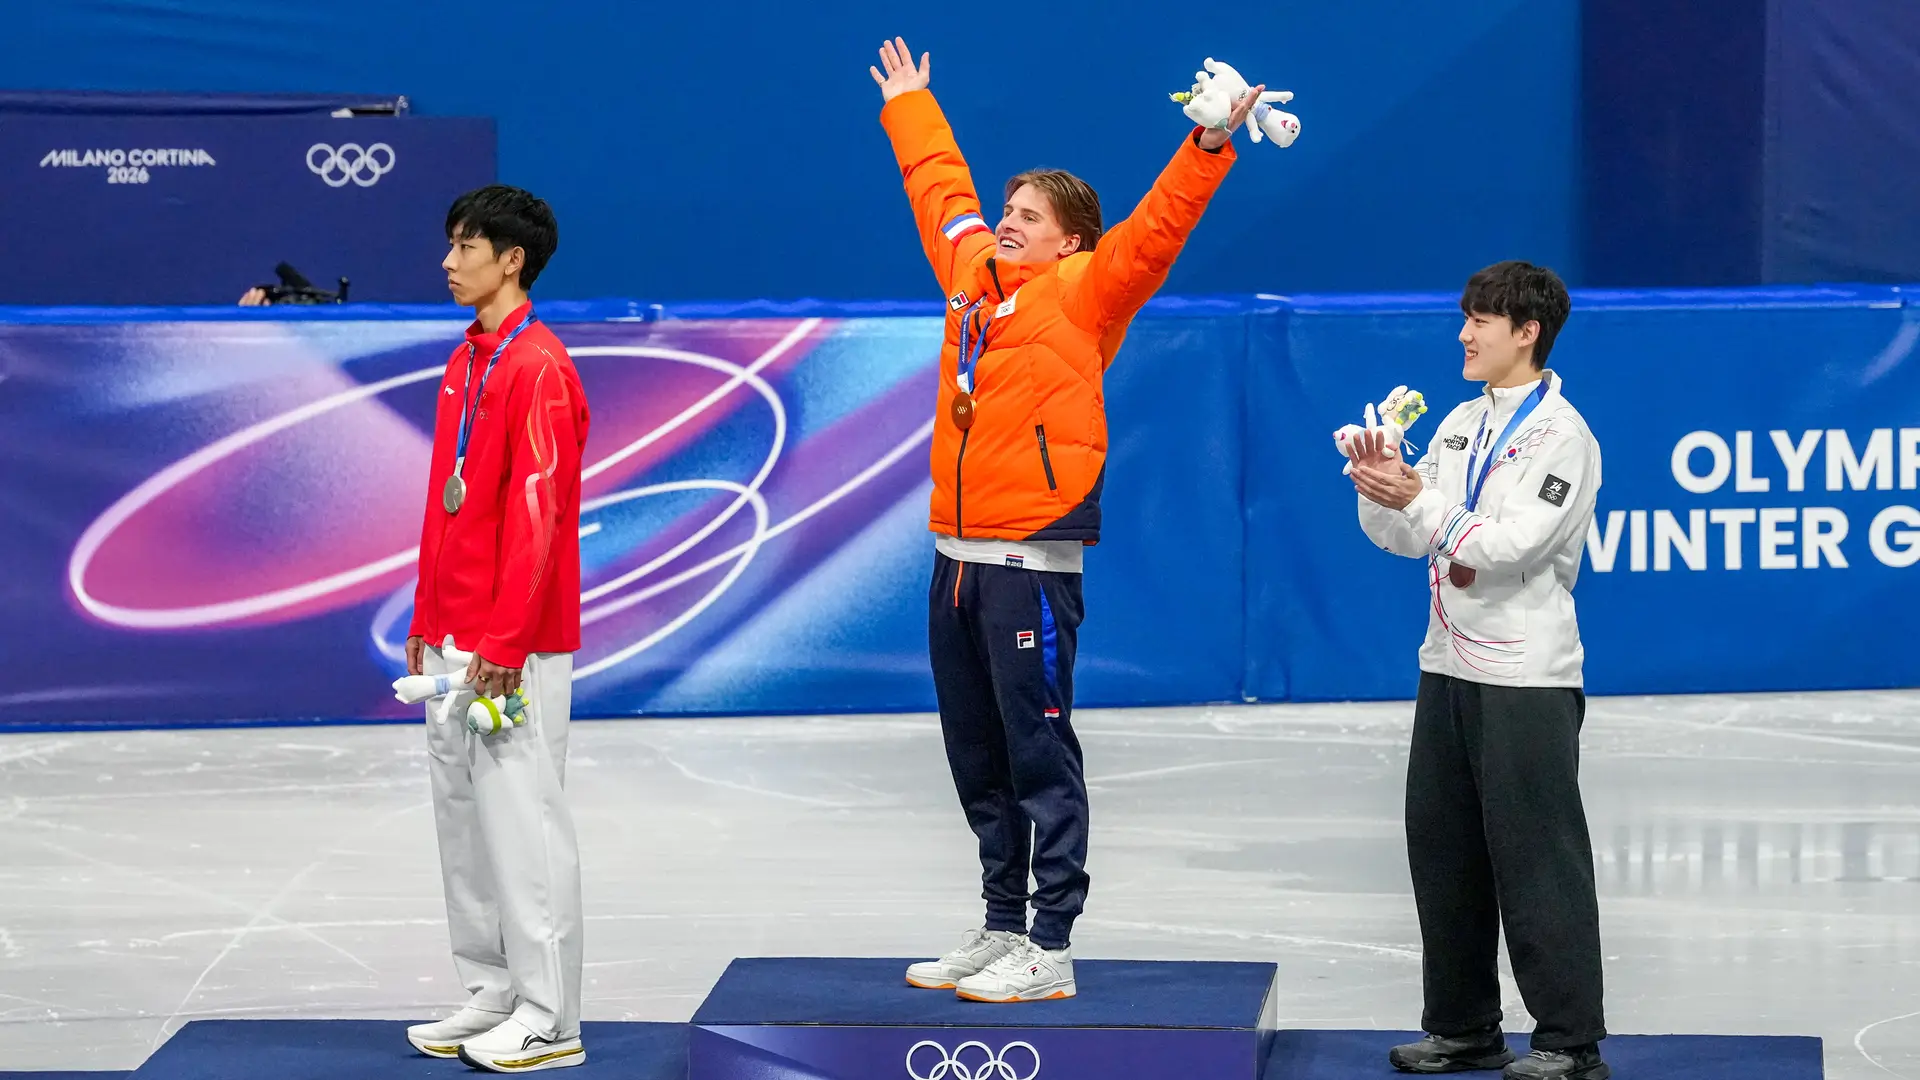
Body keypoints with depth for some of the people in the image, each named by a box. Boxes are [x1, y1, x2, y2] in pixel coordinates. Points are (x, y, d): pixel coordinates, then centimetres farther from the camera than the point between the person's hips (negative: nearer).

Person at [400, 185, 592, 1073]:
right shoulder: (464, 364, 15)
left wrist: (506, 641, -21)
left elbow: (537, 511, -19)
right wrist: (426, 624, 18)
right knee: (462, 815, 12)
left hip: (512, 650, -9)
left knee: (521, 815, -6)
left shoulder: (536, 367, -13)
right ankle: (491, 996, 19)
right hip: (453, 646, 9)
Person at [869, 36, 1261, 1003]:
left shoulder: (1082, 293, -3)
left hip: (1031, 561, -7)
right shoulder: (972, 274, 14)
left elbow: (1155, 229, -15)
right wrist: (909, 108, 42)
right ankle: (1002, 927, 21)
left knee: (1039, 757, -5)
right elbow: (942, 190, 30)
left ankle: (1051, 949, -3)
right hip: (957, 554, 8)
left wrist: (1208, 148, -28)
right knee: (977, 759, 12)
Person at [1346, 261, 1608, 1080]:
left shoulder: (1559, 435, -10)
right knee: (1442, 848, 11)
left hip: (1527, 680, -8)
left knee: (1536, 859, -6)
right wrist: (1381, 495, -6)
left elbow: (1511, 544, -21)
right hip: (1449, 667, 8)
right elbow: (1408, 538, 14)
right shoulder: (1461, 424, 14)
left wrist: (1419, 499, -25)